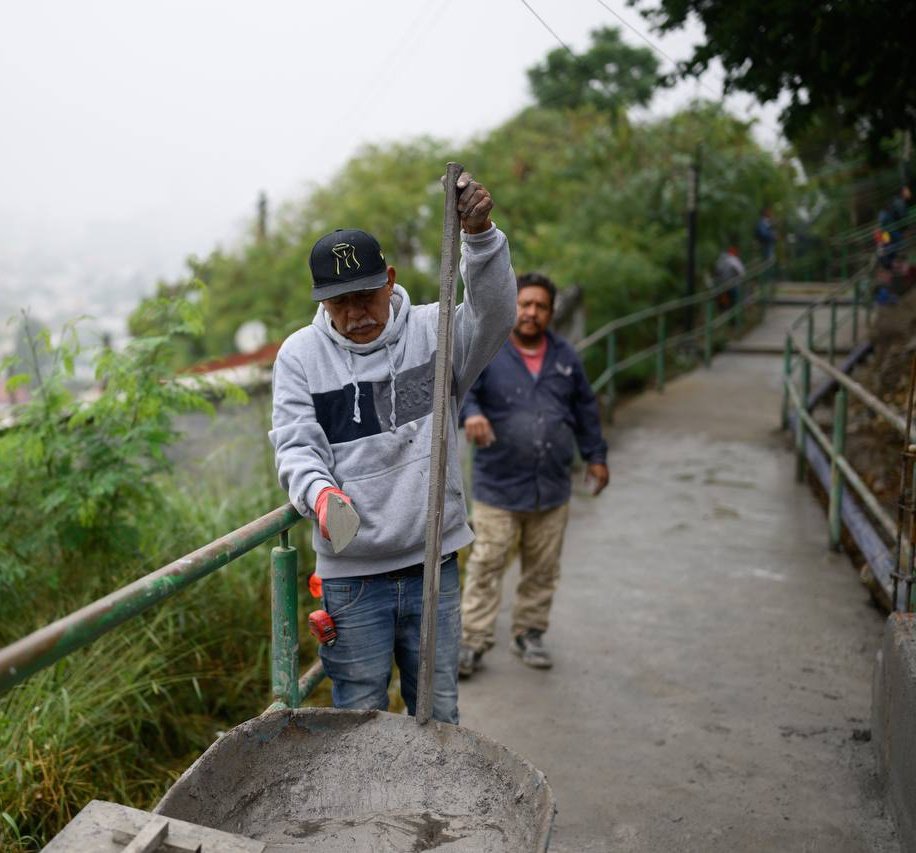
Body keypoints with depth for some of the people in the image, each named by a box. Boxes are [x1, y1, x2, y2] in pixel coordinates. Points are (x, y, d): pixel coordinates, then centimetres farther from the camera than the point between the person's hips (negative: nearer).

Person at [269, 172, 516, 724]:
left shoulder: (432, 331, 0)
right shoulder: (300, 355, -1)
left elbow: (494, 316, -18)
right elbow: (296, 447, -5)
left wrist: (480, 235, -33)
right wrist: (319, 491, -27)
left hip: (433, 565, 1)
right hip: (351, 574, -1)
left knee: (439, 712, 16)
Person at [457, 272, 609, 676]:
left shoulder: (565, 356, 9)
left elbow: (585, 407, 18)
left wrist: (595, 456, 18)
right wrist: (471, 413, -40)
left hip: (552, 489, 4)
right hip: (498, 487, -4)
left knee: (543, 569, 12)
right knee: (486, 566, -2)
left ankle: (529, 633, 28)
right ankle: (474, 639, 9)